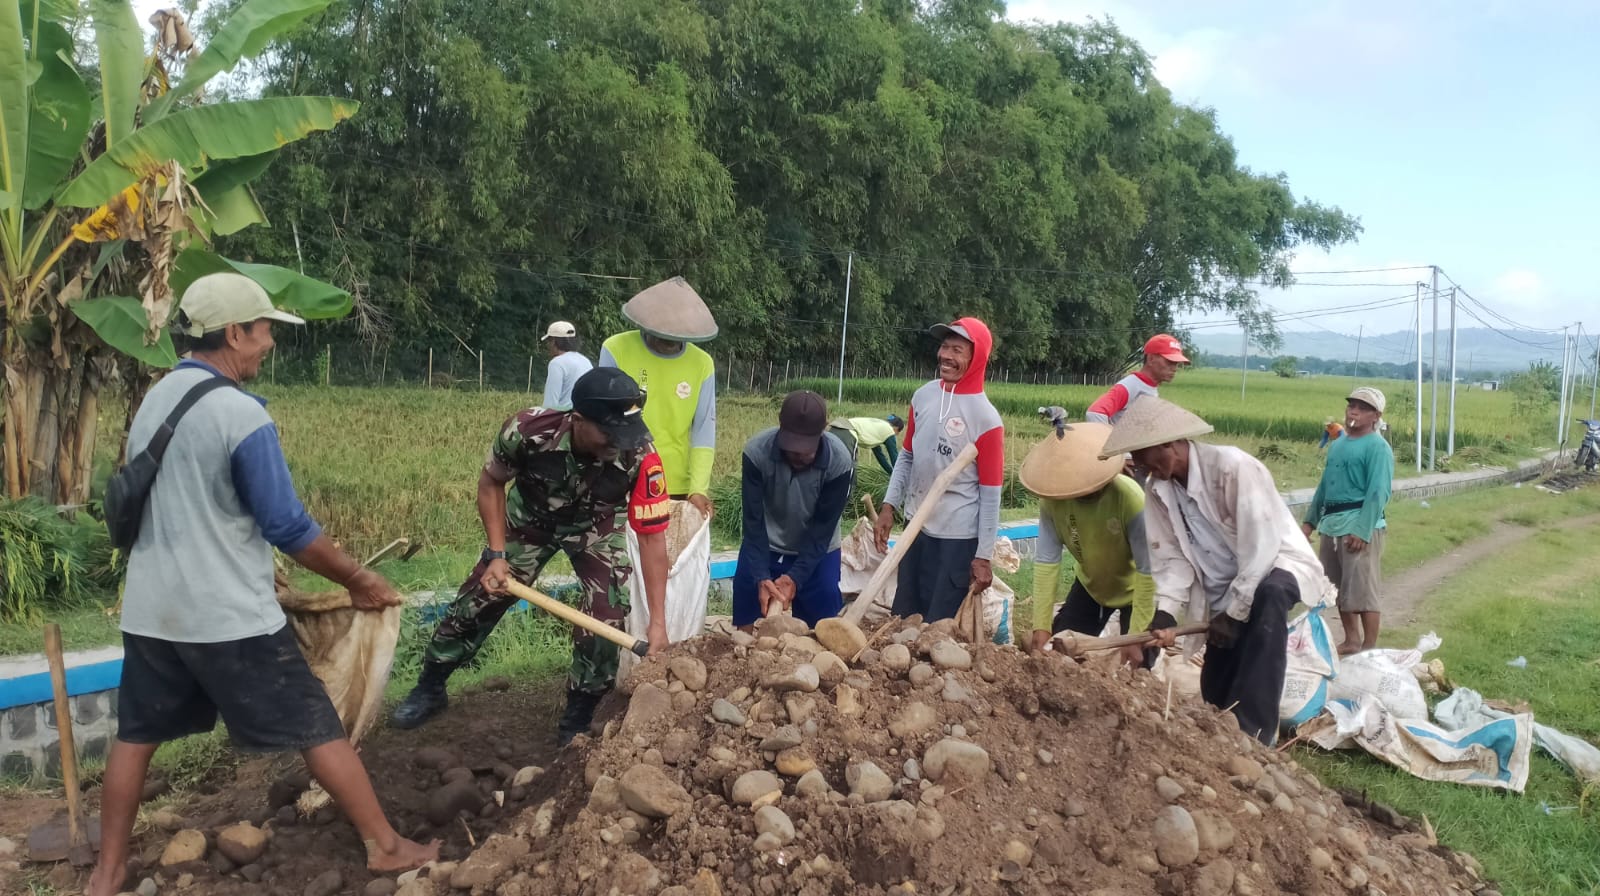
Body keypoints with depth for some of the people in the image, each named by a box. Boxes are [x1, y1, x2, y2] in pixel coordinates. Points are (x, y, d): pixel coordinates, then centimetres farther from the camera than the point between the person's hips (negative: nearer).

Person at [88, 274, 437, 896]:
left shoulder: (153, 401, 7)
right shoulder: (241, 414, -18)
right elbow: (288, 527, -16)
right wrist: (358, 579, -4)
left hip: (151, 610, 7)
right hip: (230, 616, -7)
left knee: (135, 736, 19)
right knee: (318, 731, 2)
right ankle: (385, 846, 12)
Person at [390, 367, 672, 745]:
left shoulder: (641, 456, -38)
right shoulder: (528, 430, -37)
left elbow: (652, 537, -28)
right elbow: (491, 483, -14)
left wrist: (657, 621, -29)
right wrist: (497, 555, -18)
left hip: (597, 527, 0)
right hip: (531, 516, 1)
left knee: (607, 615, -14)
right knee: (480, 597, 5)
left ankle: (577, 721, 8)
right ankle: (429, 689, 30)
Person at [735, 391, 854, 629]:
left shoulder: (839, 462, -27)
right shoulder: (757, 452, -26)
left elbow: (823, 528, -21)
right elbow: (753, 521, -23)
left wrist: (795, 576, -30)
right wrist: (761, 577, -33)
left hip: (817, 551, 0)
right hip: (763, 547, 1)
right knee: (748, 628, 3)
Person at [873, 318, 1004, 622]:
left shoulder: (985, 418, -15)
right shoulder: (923, 396, 2)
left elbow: (991, 493, -12)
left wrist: (983, 555, -11)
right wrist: (889, 505, 3)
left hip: (958, 538, -6)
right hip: (917, 529, 6)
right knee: (902, 618, 17)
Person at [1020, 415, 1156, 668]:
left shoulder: (1130, 498, -36)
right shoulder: (1052, 500, -25)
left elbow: (1148, 570, -31)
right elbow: (1045, 561, -21)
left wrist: (1137, 636, -29)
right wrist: (1041, 625, -22)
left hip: (1134, 590, -4)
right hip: (1089, 585, 4)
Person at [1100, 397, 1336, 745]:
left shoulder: (1233, 467, -26)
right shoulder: (1157, 491, -6)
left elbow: (1260, 546, -27)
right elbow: (1171, 557, -7)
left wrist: (1235, 612, -22)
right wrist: (1165, 612, -23)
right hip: (1226, 599, 6)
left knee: (1270, 595, -41)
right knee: (1216, 696, 2)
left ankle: (1252, 731, -37)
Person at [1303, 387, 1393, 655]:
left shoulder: (1378, 447, -9)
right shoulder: (1337, 444, 14)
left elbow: (1378, 493, -15)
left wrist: (1362, 530, -22)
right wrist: (1310, 519, 17)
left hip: (1360, 526, -8)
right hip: (1331, 525, 8)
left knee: (1362, 590, -5)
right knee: (1339, 588, 15)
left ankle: (1370, 648, 4)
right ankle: (1351, 641, 27)